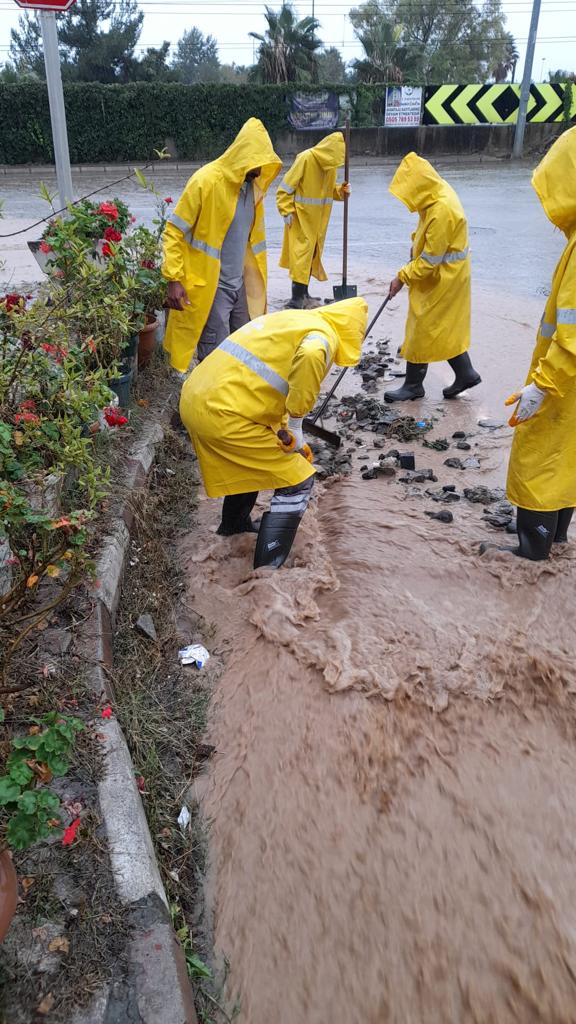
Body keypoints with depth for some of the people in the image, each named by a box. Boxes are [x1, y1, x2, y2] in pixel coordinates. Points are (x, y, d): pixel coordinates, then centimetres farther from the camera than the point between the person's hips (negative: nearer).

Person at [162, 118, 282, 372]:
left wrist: (254, 279, 19)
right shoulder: (206, 181, -14)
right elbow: (174, 232, -13)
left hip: (240, 283, 7)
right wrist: (174, 280, -20)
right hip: (209, 286, -7)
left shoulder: (252, 184, 8)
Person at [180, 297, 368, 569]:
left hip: (195, 398, 9)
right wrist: (296, 426, -18)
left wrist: (283, 427, 35)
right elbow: (310, 356, -30)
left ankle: (233, 525, 56)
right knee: (297, 481, 3)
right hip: (223, 415, -9)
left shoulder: (289, 320, 23)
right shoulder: (324, 334, -4)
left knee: (251, 462, 34)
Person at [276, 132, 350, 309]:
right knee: (302, 254, -9)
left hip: (318, 219, 8)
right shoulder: (306, 158, -16)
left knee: (312, 255, 11)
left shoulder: (330, 162, 5)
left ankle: (303, 295, 21)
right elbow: (285, 188, -14)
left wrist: (340, 190, -5)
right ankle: (296, 301, -8)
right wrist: (287, 212, -17)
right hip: (301, 217, -7)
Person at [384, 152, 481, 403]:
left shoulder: (442, 211, -30)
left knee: (423, 328, 0)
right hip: (441, 272, 9)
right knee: (445, 327, 16)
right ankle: (465, 373, 26)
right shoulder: (438, 190, -1)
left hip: (442, 278, -9)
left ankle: (413, 385, 12)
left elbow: (429, 260, -26)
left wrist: (402, 277, -18)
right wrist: (416, 242, 9)